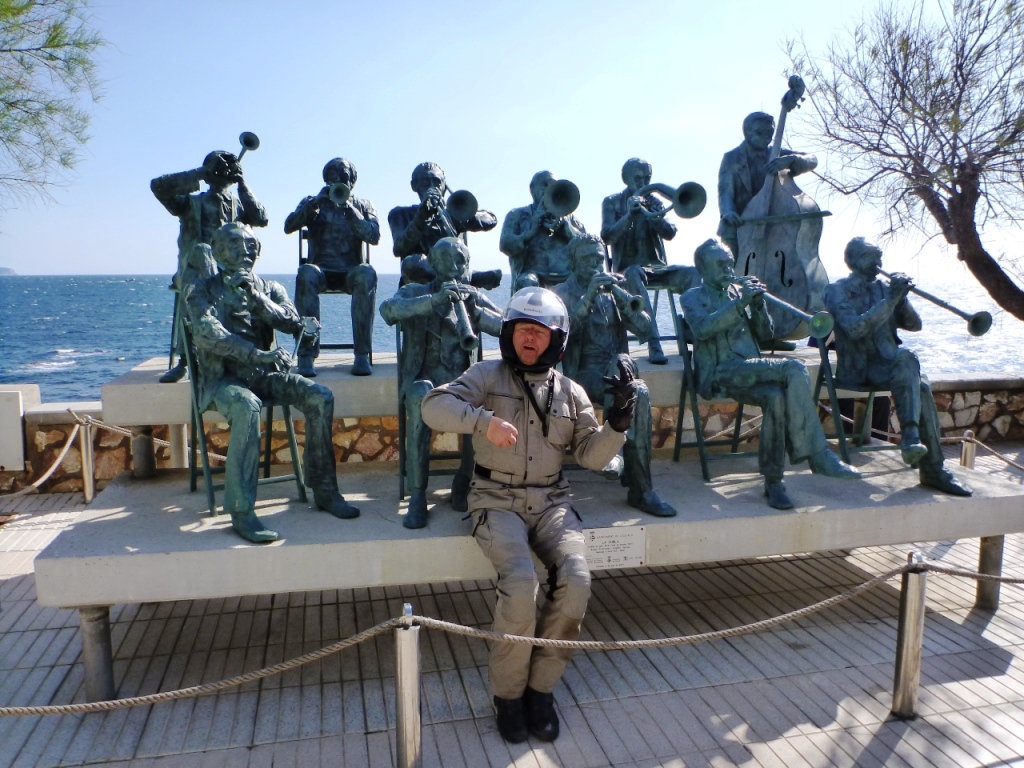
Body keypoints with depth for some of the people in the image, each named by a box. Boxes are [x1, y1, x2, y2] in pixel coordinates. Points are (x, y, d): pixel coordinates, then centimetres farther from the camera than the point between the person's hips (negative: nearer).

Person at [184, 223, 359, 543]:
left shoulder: (269, 288, 16)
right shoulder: (201, 289, 6)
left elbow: (294, 324, 0)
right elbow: (208, 334, -12)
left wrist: (257, 298, -14)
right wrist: (259, 354, -22)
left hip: (266, 374, 4)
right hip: (224, 377, -4)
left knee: (321, 398, -20)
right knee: (247, 407, -37)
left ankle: (324, 490, -10)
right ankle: (241, 511, -32)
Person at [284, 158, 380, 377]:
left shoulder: (362, 206, 17)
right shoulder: (313, 203, 16)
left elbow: (374, 236, -2)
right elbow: (288, 227, -1)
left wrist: (350, 210, -13)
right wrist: (314, 203, -14)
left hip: (351, 272, 0)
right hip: (323, 270, 0)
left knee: (367, 275, -36)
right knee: (306, 273, -36)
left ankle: (362, 354, -35)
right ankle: (306, 354, -36)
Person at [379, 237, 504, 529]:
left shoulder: (473, 296, 18)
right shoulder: (414, 292, 10)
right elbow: (388, 310, -14)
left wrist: (475, 311, -13)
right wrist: (434, 300, -27)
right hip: (424, 379, -2)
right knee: (420, 396, -37)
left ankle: (464, 483, -7)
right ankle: (417, 497, -29)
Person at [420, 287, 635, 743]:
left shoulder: (570, 392, 13)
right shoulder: (488, 376, 5)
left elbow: (592, 455, 11)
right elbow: (434, 406, -9)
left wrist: (618, 420, -7)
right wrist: (485, 420, -25)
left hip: (550, 501, 3)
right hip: (497, 500, -3)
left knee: (576, 580, -23)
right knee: (521, 582, -28)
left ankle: (541, 688, -2)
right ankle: (508, 694, -4)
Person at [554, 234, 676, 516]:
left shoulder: (613, 290, 19)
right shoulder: (563, 294, 7)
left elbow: (644, 328, 5)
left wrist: (621, 294, -9)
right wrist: (589, 296, -19)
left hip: (618, 372, 4)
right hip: (584, 375, -3)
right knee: (640, 394, -32)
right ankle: (641, 487, -26)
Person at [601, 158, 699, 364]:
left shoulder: (654, 201, 14)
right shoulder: (612, 202, 7)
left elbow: (669, 233, -2)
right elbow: (607, 237, -8)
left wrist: (647, 212, -17)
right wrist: (629, 215, -21)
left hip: (656, 266, 4)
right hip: (627, 268, -4)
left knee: (692, 273, -23)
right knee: (634, 275, -39)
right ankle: (654, 344, -44)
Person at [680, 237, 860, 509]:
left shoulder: (738, 290, 27)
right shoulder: (693, 297, 12)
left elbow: (765, 333, 19)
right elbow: (702, 328, -12)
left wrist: (757, 303, 1)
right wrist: (739, 302, -17)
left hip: (750, 373, 5)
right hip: (720, 374, -4)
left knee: (776, 397, -33)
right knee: (794, 370, -29)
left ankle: (773, 481, -27)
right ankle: (817, 455, -28)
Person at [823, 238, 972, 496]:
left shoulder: (882, 287, 18)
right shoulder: (838, 291, -1)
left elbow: (914, 325, 11)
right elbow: (855, 328, -19)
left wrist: (901, 299, -7)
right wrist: (890, 300, -21)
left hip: (887, 365, 6)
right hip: (857, 370, -6)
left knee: (919, 385, -27)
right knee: (907, 359, -33)